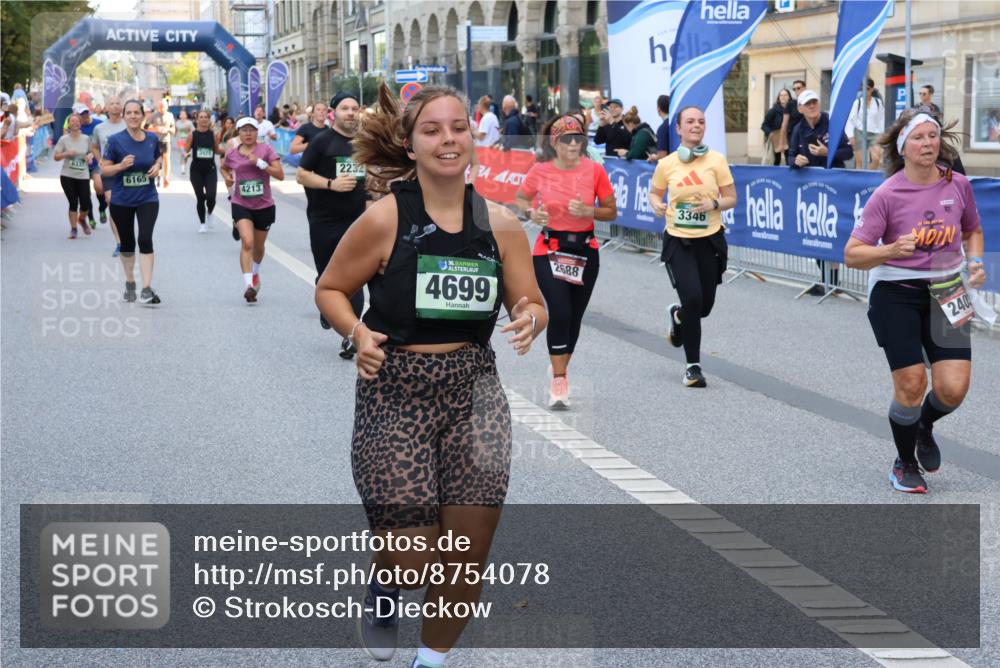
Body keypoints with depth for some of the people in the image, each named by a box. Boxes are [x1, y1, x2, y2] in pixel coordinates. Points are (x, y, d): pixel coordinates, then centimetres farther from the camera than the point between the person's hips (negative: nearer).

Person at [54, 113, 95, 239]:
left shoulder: (86, 139, 4)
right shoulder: (64, 139, -1)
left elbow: (92, 152, 18)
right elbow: (56, 156, 0)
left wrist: (90, 156, -5)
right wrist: (66, 154, -18)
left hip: (83, 176, 1)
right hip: (67, 176, -1)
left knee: (86, 203, -4)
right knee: (73, 203, -3)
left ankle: (82, 219, 30)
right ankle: (73, 229, 11)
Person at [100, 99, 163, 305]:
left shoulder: (152, 138, -1)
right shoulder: (115, 140, -9)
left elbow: (159, 157, 18)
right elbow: (104, 169, -6)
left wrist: (158, 166, -4)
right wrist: (121, 166, -24)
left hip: (147, 198, 0)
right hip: (121, 200, 0)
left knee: (145, 239, -16)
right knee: (127, 242, 13)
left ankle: (147, 289, -17)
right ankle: (130, 283, 34)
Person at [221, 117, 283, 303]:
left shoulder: (266, 150, -5)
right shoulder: (232, 154, 2)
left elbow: (280, 174, -12)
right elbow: (224, 168, 25)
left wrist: (260, 162, -21)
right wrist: (227, 177, 3)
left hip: (264, 206, 1)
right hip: (241, 205, -1)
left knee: (259, 246, 17)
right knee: (247, 242, -21)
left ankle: (255, 272, 48)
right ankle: (248, 284, -26)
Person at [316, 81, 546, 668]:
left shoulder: (500, 224, 1)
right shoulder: (385, 219, -7)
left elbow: (532, 306, 10)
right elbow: (330, 290, 4)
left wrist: (530, 318, -13)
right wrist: (358, 333, -15)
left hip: (474, 393, 3)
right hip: (395, 394, -3)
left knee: (469, 559, 0)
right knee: (416, 559, -4)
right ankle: (386, 587, 35)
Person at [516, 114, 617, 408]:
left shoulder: (594, 170, -6)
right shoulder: (540, 171, -7)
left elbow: (611, 212, 1)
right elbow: (521, 199, 10)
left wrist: (589, 211, -18)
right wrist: (532, 212, -11)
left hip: (585, 250, 2)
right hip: (549, 250, -2)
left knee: (574, 317, 11)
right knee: (560, 312, -17)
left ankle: (560, 368, 35)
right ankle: (559, 381, -8)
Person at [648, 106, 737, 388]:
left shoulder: (716, 160, -3)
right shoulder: (666, 164, -2)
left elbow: (731, 198, 2)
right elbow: (654, 193, 14)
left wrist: (714, 204, -18)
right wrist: (657, 205, -8)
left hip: (710, 240, 1)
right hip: (678, 241, -1)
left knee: (704, 306, 8)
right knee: (692, 299, -16)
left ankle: (678, 315, 47)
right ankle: (693, 365, -1)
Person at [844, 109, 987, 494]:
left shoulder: (958, 185, -2)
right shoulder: (887, 194, -13)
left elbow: (973, 232, 18)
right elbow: (852, 254, -14)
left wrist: (974, 262, -2)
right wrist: (892, 250, -31)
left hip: (945, 293, 3)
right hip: (896, 293, -3)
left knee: (953, 388, -7)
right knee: (911, 385, -6)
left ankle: (924, 426, 30)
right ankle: (905, 464, 21)